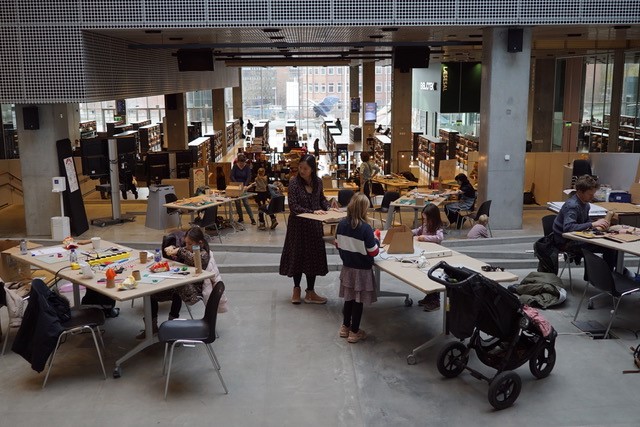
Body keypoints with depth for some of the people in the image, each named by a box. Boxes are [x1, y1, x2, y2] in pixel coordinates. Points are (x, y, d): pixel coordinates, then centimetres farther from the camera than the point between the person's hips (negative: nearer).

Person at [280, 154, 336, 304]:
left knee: (314, 256, 7)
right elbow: (293, 206, -17)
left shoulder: (318, 182, 0)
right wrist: (312, 212, -24)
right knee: (298, 255, 6)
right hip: (298, 224, -4)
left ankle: (310, 292, 17)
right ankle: (297, 288, 25)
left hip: (314, 224, 4)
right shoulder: (294, 183, -13)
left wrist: (327, 208, -4)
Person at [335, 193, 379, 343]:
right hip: (362, 270, -5)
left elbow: (338, 245, 5)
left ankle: (345, 327, 32)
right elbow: (373, 252, -16)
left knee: (349, 298, 20)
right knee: (358, 301, 7)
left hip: (347, 267, 5)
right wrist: (376, 241, 2)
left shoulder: (342, 224, -6)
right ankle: (354, 332, 17)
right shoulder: (366, 228, -22)